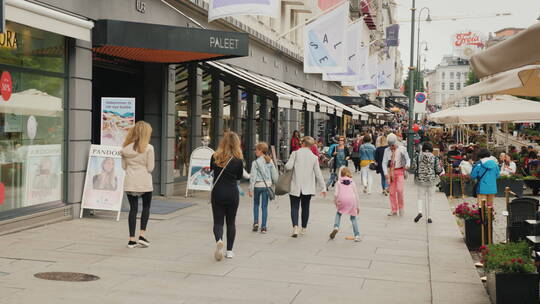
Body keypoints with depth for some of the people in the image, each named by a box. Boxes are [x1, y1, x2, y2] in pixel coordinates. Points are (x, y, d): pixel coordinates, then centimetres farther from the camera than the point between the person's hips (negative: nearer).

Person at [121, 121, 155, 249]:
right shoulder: (148, 148, -10)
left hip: (129, 183, 3)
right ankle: (142, 235, 7)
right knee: (146, 207, 14)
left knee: (133, 209, 8)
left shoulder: (126, 148, 2)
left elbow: (124, 166, 7)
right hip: (144, 183, -3)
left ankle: (132, 239, 8)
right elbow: (150, 168, -7)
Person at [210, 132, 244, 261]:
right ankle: (229, 250, 15)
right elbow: (239, 177, 5)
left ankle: (218, 240, -23)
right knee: (231, 222, 13)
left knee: (218, 221, 7)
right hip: (232, 194, 0)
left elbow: (211, 169, 12)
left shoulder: (215, 157, -5)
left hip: (217, 193, 1)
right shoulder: (238, 160, -8)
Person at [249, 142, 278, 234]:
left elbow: (253, 177, -9)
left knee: (256, 204, 19)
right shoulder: (270, 161, 2)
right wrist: (274, 183, 21)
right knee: (264, 206, 6)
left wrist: (250, 189, -5)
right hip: (267, 185, 3)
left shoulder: (255, 162, -10)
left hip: (257, 185, -2)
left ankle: (256, 222, 8)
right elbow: (274, 174, 5)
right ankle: (264, 227, 6)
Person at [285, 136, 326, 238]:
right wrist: (323, 188, 8)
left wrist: (285, 166, 10)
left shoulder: (295, 153, -6)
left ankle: (295, 227, -18)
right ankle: (304, 228, 23)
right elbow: (318, 174, 2)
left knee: (294, 207, 1)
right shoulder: (314, 157, 0)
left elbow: (288, 166, -14)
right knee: (305, 207, 15)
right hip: (308, 187, 2)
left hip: (296, 186, -2)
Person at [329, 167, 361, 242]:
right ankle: (357, 236, 6)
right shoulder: (352, 182, 14)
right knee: (353, 218, 12)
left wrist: (335, 202, 17)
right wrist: (357, 206, 20)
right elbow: (356, 194, 13)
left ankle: (336, 227, 4)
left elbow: (336, 194, 2)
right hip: (352, 200, 1)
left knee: (338, 213, 26)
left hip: (342, 200, -1)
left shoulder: (339, 182, 11)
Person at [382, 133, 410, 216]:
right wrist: (386, 173, -8)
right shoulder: (387, 150, 5)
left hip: (400, 171, -3)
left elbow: (407, 158, -2)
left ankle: (401, 207, 6)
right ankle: (394, 210, 13)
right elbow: (384, 162, 4)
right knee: (392, 191, 3)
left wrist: (407, 165, -25)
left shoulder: (402, 149, -3)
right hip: (391, 171, 3)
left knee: (399, 189, -14)